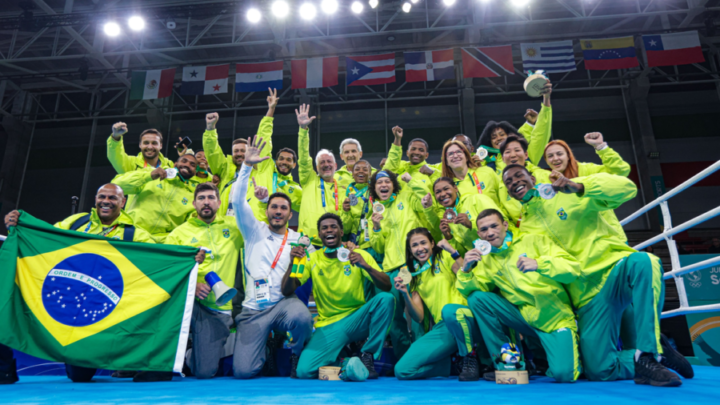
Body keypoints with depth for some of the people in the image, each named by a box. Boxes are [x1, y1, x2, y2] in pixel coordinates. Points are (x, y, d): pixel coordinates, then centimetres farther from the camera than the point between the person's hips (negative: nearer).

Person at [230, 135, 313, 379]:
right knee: (243, 371, -12)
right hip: (254, 308, 1)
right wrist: (247, 166, -10)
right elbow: (238, 200, -2)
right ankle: (267, 344, 23)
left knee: (302, 317, -37)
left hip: (284, 303, 0)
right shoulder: (254, 231, 9)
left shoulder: (299, 240, 11)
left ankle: (297, 358, -3)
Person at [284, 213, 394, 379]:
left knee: (386, 298, -27)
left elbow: (387, 287, -12)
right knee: (304, 371, -22)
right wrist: (293, 263, -21)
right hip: (328, 326, 0)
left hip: (357, 320, 0)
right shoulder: (312, 259, 2)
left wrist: (366, 266, -30)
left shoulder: (359, 255, -2)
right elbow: (287, 291, -5)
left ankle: (368, 355, -10)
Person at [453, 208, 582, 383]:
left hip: (556, 319, -3)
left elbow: (573, 268, -12)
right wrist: (466, 270, -22)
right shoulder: (486, 260, 7)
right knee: (476, 298, -15)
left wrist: (539, 264, -29)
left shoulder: (534, 241, -3)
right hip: (525, 319, 4)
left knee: (563, 374, -25)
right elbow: (469, 290, -3)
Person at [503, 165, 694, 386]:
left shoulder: (568, 191, 2)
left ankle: (649, 354, -26)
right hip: (587, 295, 3)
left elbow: (627, 188, -10)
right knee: (599, 371, -10)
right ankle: (652, 354, 14)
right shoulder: (524, 229, 13)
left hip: (615, 267, -2)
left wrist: (578, 187, -24)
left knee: (643, 262, -38)